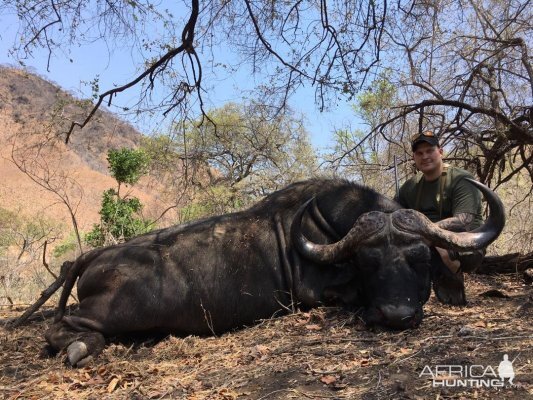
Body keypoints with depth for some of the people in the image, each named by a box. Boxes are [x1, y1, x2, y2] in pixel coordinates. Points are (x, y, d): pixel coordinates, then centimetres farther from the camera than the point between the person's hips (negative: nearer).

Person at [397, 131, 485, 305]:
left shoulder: (461, 180, -13)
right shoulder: (410, 186, 6)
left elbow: (464, 219, -27)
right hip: (426, 247, 6)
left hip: (466, 249, -6)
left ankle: (455, 298, -12)